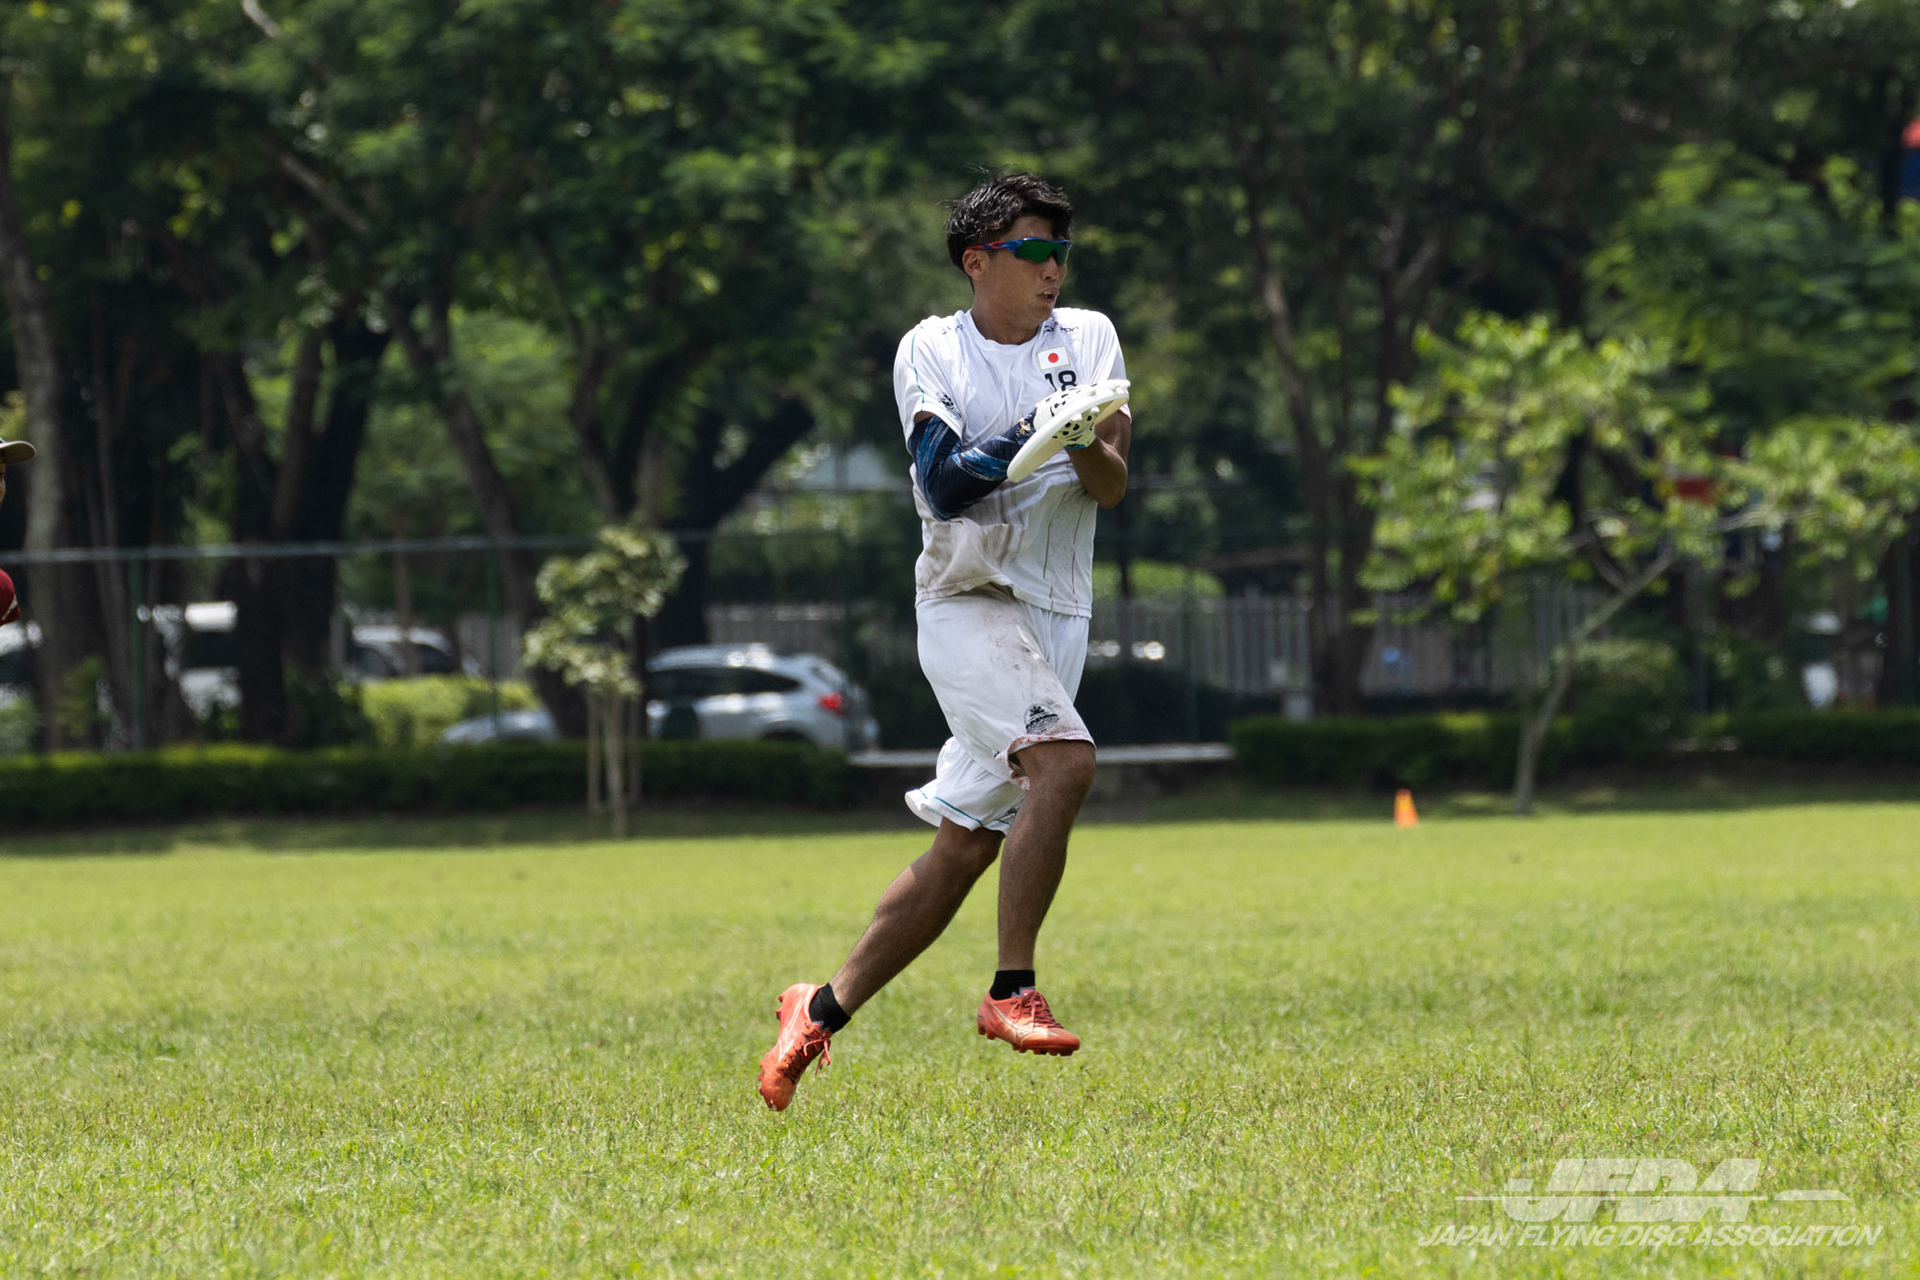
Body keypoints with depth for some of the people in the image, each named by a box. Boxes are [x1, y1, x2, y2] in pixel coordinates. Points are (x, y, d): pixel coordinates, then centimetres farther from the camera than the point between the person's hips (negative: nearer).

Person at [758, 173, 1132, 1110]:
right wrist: (1033, 434, -27)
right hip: (968, 601, -5)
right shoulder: (932, 351, 0)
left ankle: (825, 1010, 18)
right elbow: (943, 484, -13)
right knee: (1064, 760, -29)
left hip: (1057, 613, 5)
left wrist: (1091, 447, -22)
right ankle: (1011, 991, -24)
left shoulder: (1088, 338, 9)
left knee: (963, 847, 4)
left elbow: (1109, 487, 0)